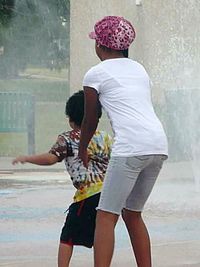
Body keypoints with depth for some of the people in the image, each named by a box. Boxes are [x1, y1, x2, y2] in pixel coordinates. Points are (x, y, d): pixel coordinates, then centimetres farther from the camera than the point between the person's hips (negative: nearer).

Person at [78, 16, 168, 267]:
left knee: (106, 216, -5)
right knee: (132, 213, 19)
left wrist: (82, 150, 34)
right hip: (158, 144, 7)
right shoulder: (139, 69, 24)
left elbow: (90, 121, 16)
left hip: (131, 145, -7)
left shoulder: (96, 74, 7)